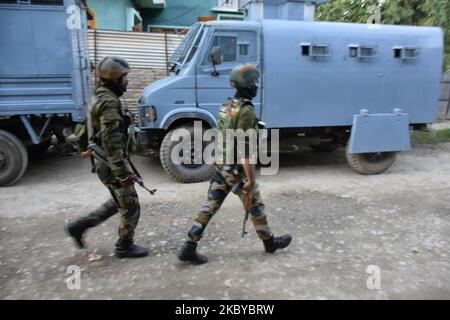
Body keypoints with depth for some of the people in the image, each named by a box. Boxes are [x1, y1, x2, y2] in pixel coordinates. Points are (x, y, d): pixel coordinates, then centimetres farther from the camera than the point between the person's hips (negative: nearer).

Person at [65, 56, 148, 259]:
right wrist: (123, 173, -24)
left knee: (119, 202, 23)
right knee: (130, 207, 4)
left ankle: (79, 226, 28)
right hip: (111, 165, -10)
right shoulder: (109, 102, -20)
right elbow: (111, 143, -26)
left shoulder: (100, 97, 13)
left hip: (104, 163, 10)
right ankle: (125, 247, 21)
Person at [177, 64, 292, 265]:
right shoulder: (246, 111, -20)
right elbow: (245, 148, -25)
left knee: (210, 206, 9)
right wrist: (250, 179, -22)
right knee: (255, 206, 12)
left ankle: (189, 248, 10)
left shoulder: (227, 106, 9)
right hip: (237, 170, -8)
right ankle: (270, 242, 32)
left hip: (220, 165, 8)